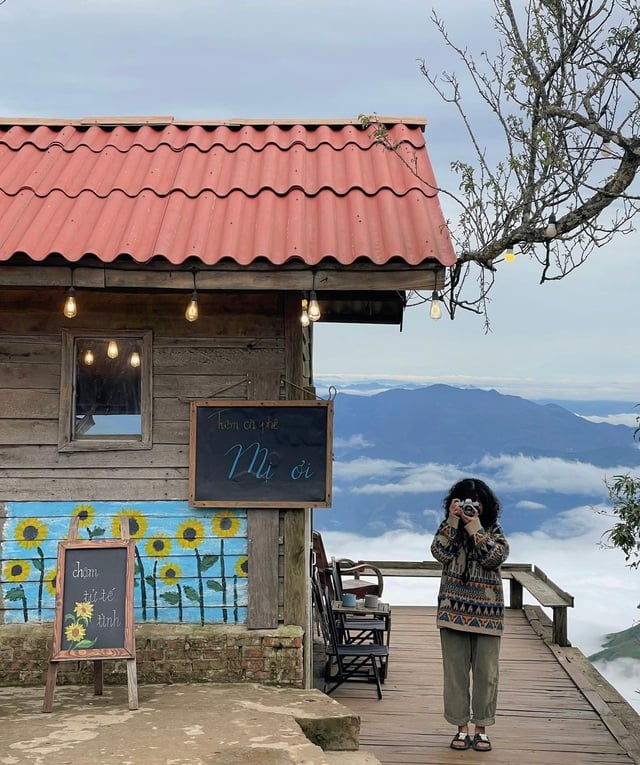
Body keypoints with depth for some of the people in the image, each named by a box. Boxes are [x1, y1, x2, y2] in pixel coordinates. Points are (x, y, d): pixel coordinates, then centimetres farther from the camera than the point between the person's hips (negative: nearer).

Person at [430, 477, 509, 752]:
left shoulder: (494, 532, 5)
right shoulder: (449, 529, 6)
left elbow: (495, 558, -14)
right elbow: (440, 553, -13)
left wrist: (474, 527, -16)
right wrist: (452, 520, -15)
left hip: (486, 613, 0)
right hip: (454, 610, 1)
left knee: (486, 673, 3)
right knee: (455, 671, 4)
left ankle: (481, 729, 13)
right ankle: (461, 728, 13)